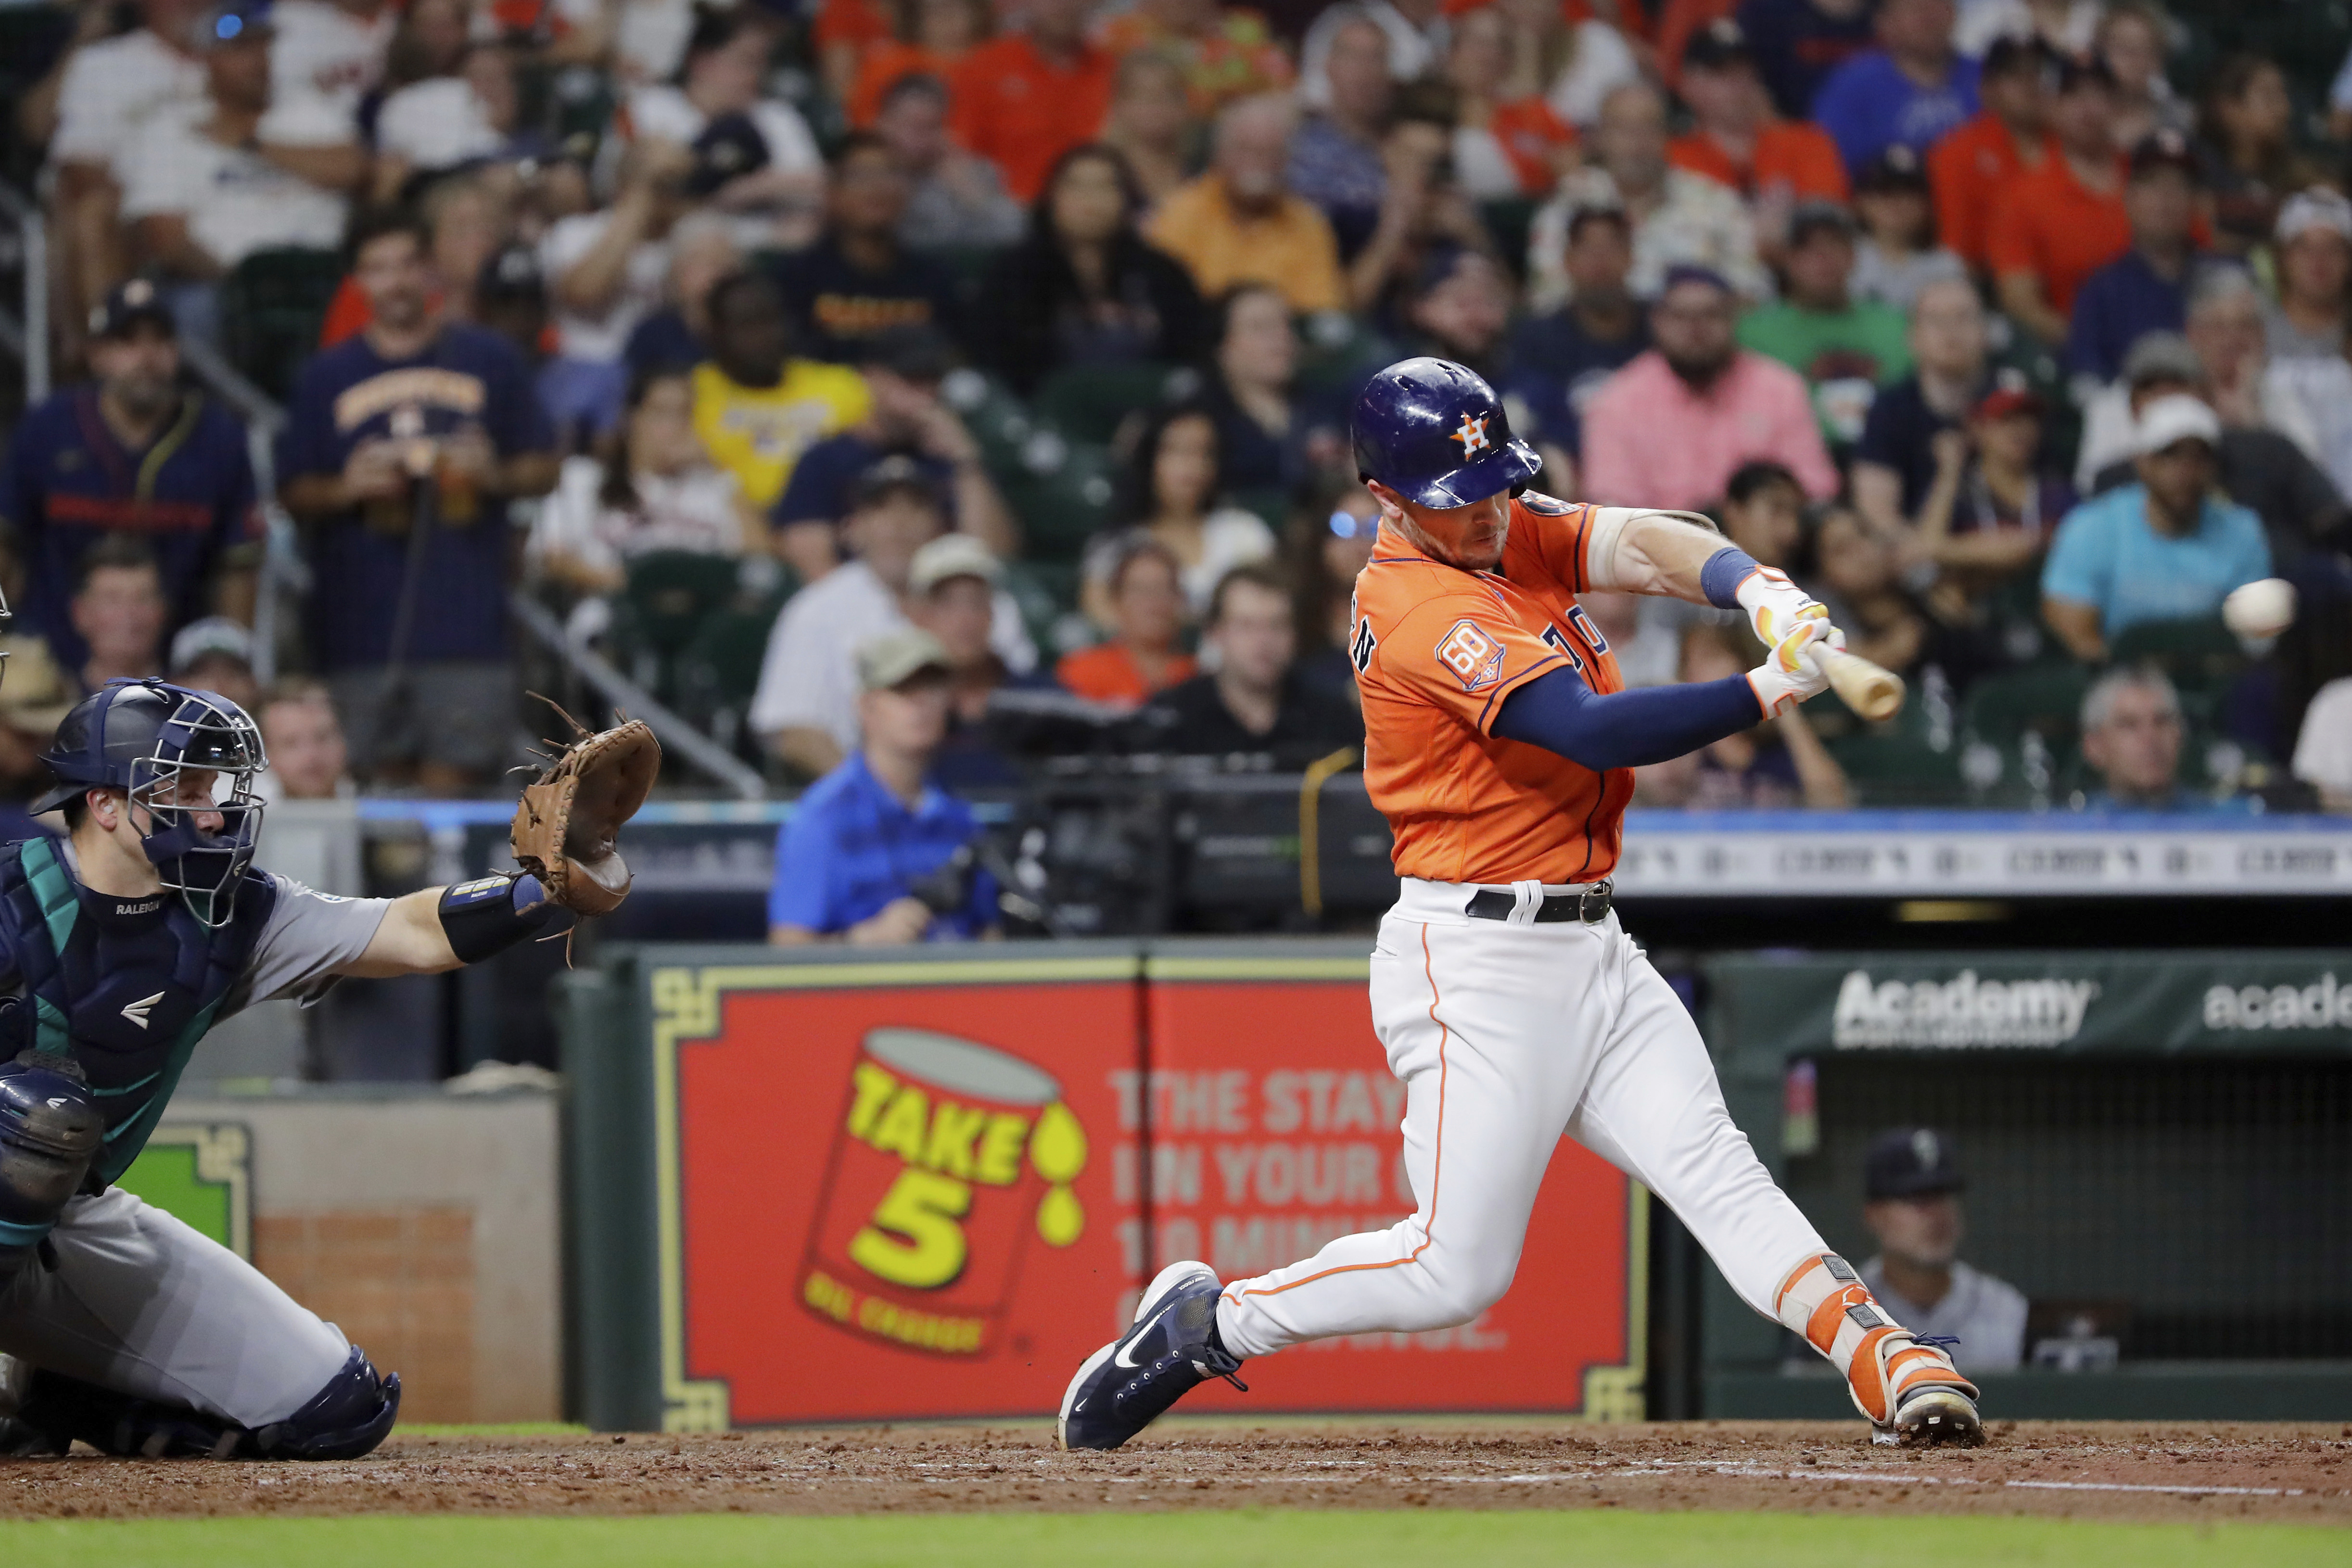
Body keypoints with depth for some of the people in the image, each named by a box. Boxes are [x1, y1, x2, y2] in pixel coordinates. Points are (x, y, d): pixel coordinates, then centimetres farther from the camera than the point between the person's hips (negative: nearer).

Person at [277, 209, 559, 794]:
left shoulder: (490, 362, 11)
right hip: (361, 628, 1)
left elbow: (543, 470, 13)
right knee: (382, 785, -1)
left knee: (453, 784, -7)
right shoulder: (327, 377, 12)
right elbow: (293, 494, 12)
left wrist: (495, 476, -8)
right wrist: (346, 489, -8)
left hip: (465, 615, -1)